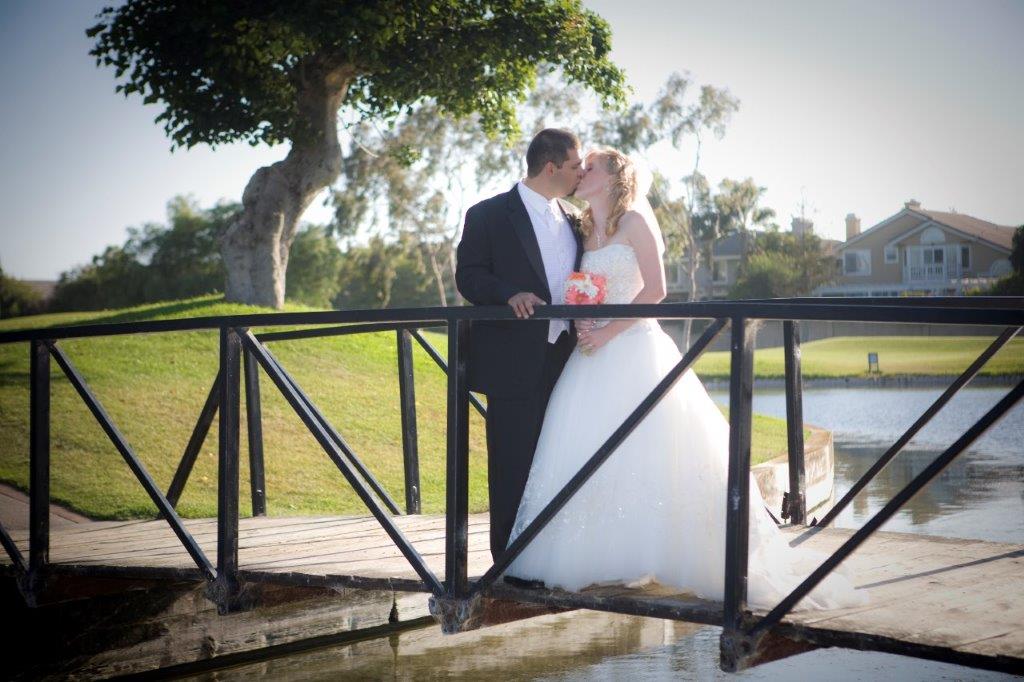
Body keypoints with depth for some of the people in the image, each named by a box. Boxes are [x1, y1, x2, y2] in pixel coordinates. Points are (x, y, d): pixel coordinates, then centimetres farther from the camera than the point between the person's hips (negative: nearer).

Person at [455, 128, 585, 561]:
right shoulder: (489, 215, -1)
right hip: (514, 363, -5)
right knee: (513, 468, -2)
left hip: (566, 360, 6)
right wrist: (511, 294, -24)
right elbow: (468, 276, -6)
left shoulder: (574, 218, 17)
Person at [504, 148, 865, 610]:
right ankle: (605, 560, 7)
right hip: (595, 357, 7)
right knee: (588, 454, 2)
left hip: (633, 351, -7)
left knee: (640, 456, -7)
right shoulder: (585, 231, 18)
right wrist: (582, 327, -2)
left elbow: (655, 289, -11)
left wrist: (606, 332, -15)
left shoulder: (634, 220, -3)